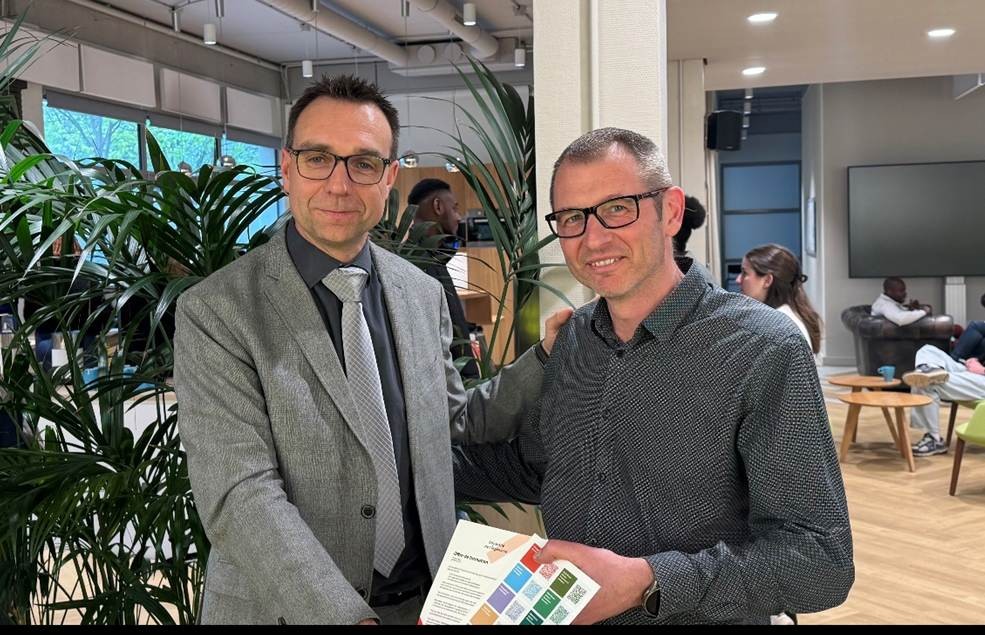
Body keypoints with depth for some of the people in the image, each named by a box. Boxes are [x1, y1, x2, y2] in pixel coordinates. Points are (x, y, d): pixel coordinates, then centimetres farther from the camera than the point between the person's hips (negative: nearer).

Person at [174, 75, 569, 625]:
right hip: (289, 610, -4)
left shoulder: (425, 295, 1)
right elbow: (239, 498, -20)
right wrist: (345, 616, -29)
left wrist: (545, 355, 0)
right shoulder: (216, 313, -14)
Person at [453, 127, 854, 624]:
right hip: (559, 610, 6)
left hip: (707, 615, -5)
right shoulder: (571, 340, -3)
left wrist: (646, 582, -32)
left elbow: (821, 561, -23)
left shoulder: (766, 352, -21)